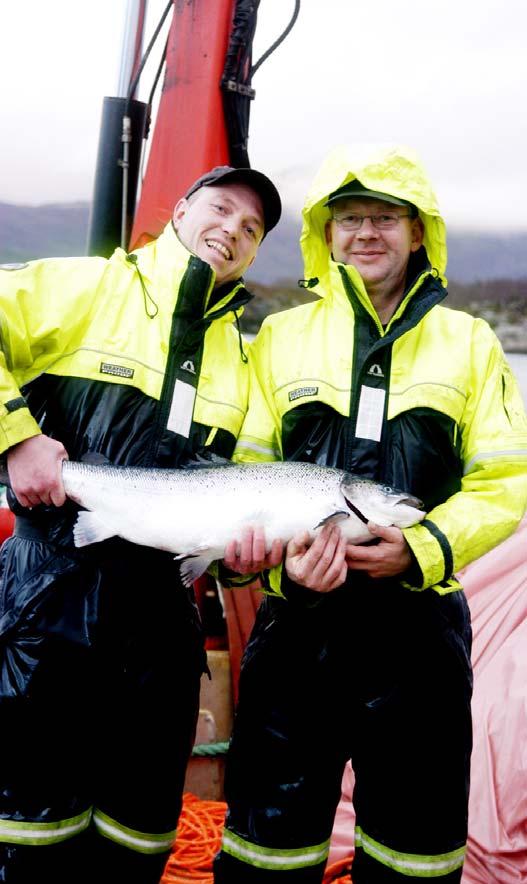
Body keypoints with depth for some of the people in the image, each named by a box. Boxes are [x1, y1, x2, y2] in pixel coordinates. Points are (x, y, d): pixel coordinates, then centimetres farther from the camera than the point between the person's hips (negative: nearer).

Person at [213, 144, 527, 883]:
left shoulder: (468, 341, 7)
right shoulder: (281, 336, 7)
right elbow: (248, 470, 4)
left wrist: (421, 548, -15)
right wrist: (285, 555, -15)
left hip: (421, 621, 1)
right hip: (298, 617, 0)